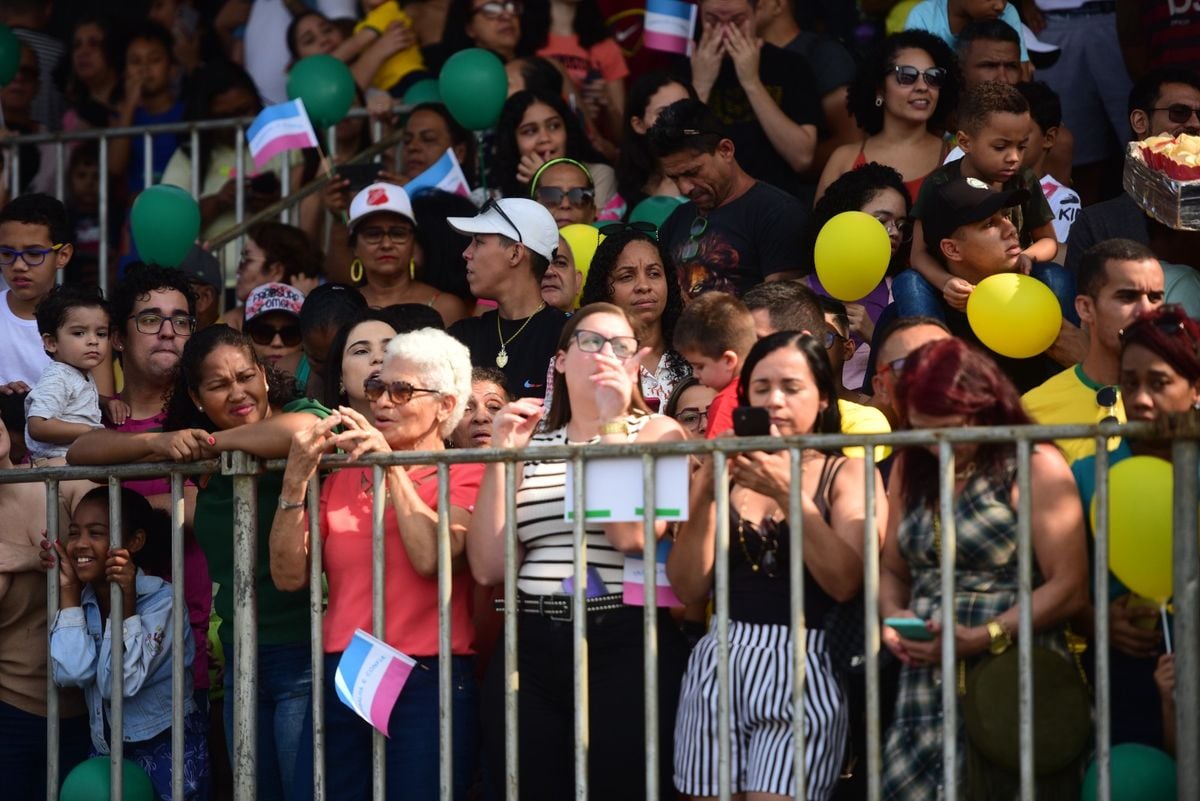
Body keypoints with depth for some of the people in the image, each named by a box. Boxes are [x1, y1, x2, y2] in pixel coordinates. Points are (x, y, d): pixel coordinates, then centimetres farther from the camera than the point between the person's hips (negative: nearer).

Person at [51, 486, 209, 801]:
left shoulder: (161, 598, -15)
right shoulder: (83, 601, 0)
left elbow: (120, 683, -23)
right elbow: (70, 674, -17)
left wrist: (125, 599, -26)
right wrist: (68, 591, -12)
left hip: (167, 751, -5)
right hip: (104, 751, 5)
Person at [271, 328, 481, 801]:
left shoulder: (464, 478, 3)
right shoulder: (342, 476, 14)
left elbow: (432, 559, -16)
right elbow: (289, 576, 5)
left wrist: (392, 466, -12)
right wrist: (296, 481, -6)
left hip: (426, 684, -4)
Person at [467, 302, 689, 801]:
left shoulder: (656, 433, 5)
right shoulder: (531, 445, 13)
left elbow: (632, 535, -13)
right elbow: (488, 567, 3)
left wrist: (612, 424, -11)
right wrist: (501, 457, -1)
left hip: (626, 649, -3)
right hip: (528, 652, 3)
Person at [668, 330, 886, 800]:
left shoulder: (848, 474, 7)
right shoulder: (727, 474, 14)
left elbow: (846, 582, -9)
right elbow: (689, 588, 4)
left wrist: (789, 493, -14)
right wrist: (706, 493, -7)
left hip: (804, 668, -3)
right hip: (718, 671, 3)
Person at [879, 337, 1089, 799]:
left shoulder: (1034, 468, -5)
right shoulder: (912, 468, 16)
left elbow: (1070, 589, -11)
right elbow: (892, 570, 23)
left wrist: (978, 638, -17)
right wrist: (892, 615, 0)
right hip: (925, 688, 5)